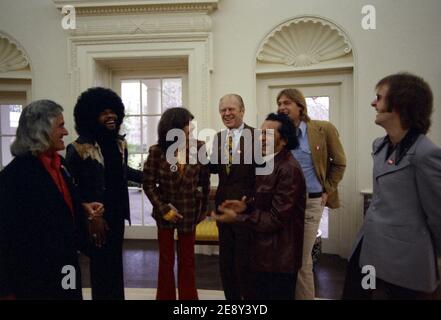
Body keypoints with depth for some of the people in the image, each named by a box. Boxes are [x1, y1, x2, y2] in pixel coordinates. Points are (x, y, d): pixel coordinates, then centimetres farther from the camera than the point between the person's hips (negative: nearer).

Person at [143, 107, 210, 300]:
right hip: (165, 211, -1)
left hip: (190, 212, 1)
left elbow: (204, 181, 0)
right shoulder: (157, 151, -11)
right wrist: (163, 208, -12)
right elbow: (148, 184, -6)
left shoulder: (199, 148, -8)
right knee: (166, 260, 13)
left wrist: (203, 208, 4)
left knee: (187, 260, 12)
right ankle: (166, 297, 31)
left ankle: (188, 297, 29)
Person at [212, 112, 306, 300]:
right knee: (260, 295, 22)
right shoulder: (268, 163, 9)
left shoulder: (289, 170, -23)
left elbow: (276, 219, -23)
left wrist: (236, 218, -21)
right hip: (265, 253, 9)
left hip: (280, 258, -9)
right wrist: (246, 206, -3)